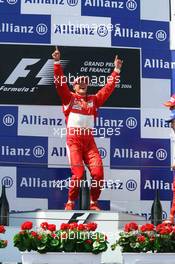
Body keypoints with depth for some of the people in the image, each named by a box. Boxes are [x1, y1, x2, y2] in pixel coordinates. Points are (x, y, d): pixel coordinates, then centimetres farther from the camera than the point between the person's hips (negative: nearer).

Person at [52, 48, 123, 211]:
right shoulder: (69, 98, 9)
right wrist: (57, 63, -11)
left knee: (98, 172, -10)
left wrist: (116, 71, 21)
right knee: (78, 173, -14)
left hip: (89, 139, 4)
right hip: (73, 139, -3)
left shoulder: (93, 100, 19)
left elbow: (108, 87, 22)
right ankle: (70, 202, 3)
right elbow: (60, 83, -2)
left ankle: (93, 203, 5)